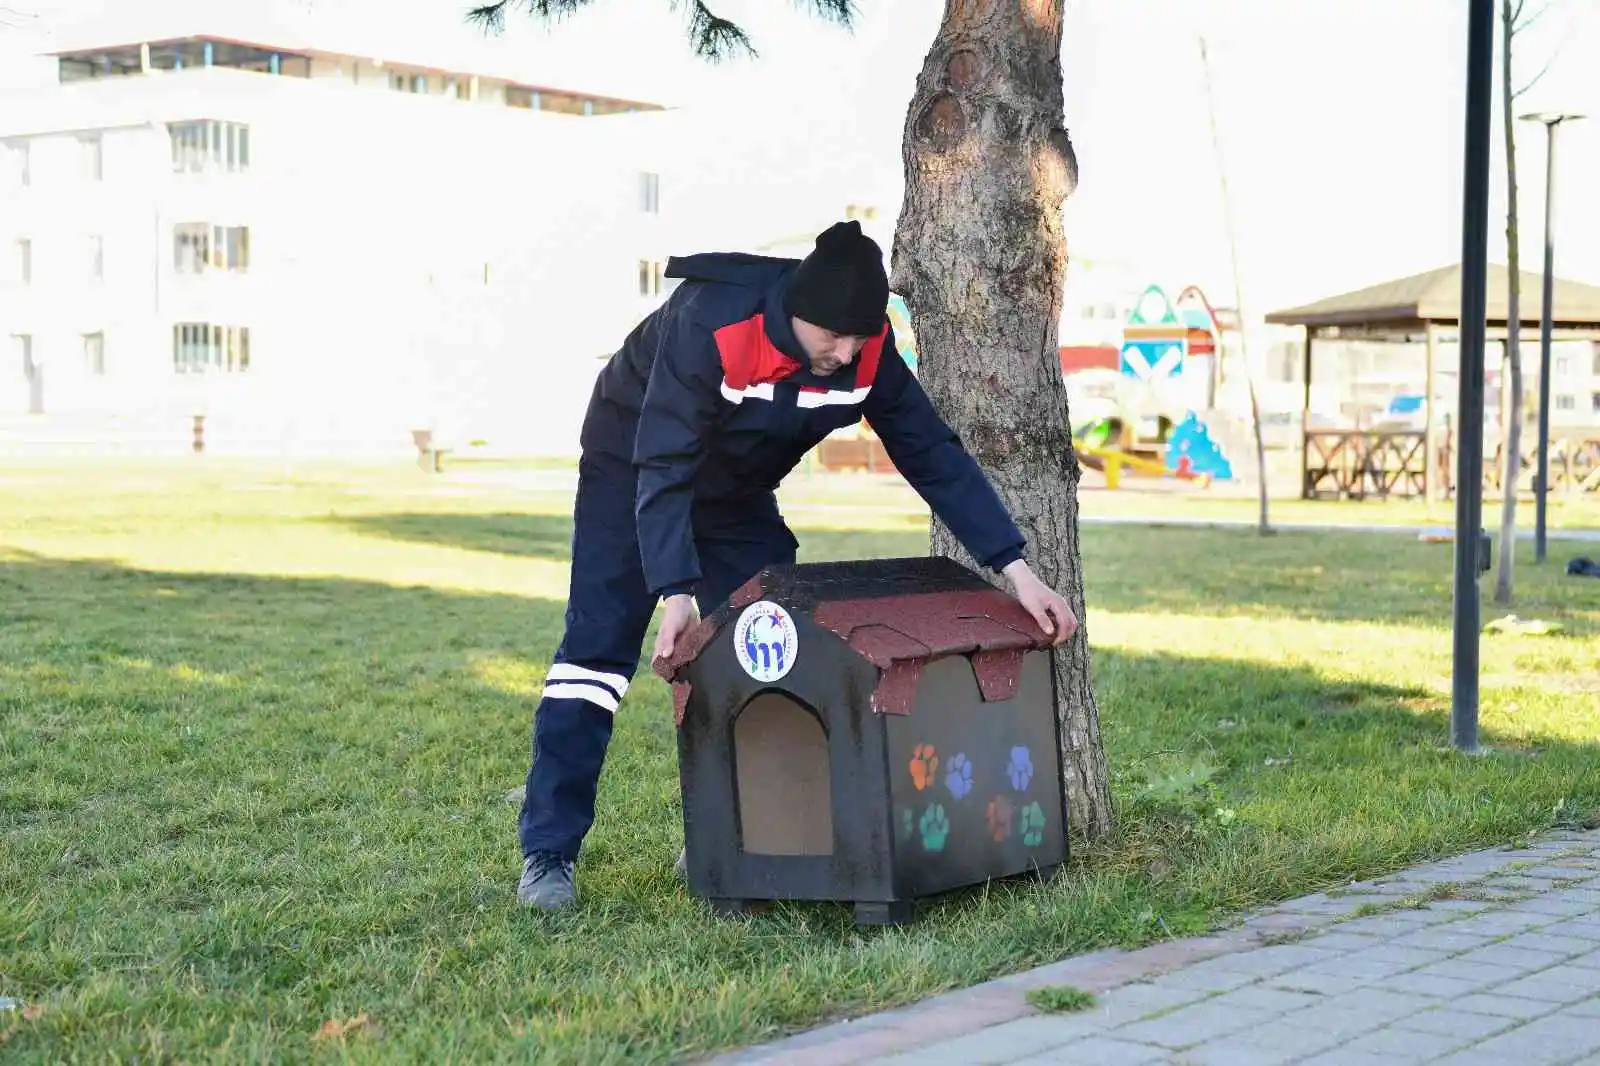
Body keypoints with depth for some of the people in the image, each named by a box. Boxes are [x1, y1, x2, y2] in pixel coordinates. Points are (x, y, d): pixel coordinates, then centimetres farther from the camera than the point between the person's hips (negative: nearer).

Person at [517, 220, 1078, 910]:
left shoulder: (868, 349, -22)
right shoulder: (710, 322, -38)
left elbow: (934, 457, -18)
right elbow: (664, 466, -39)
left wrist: (1016, 570, -24)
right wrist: (676, 591, -50)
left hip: (737, 492, 5)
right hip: (633, 466, -5)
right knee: (599, 642, -14)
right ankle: (548, 851, -12)